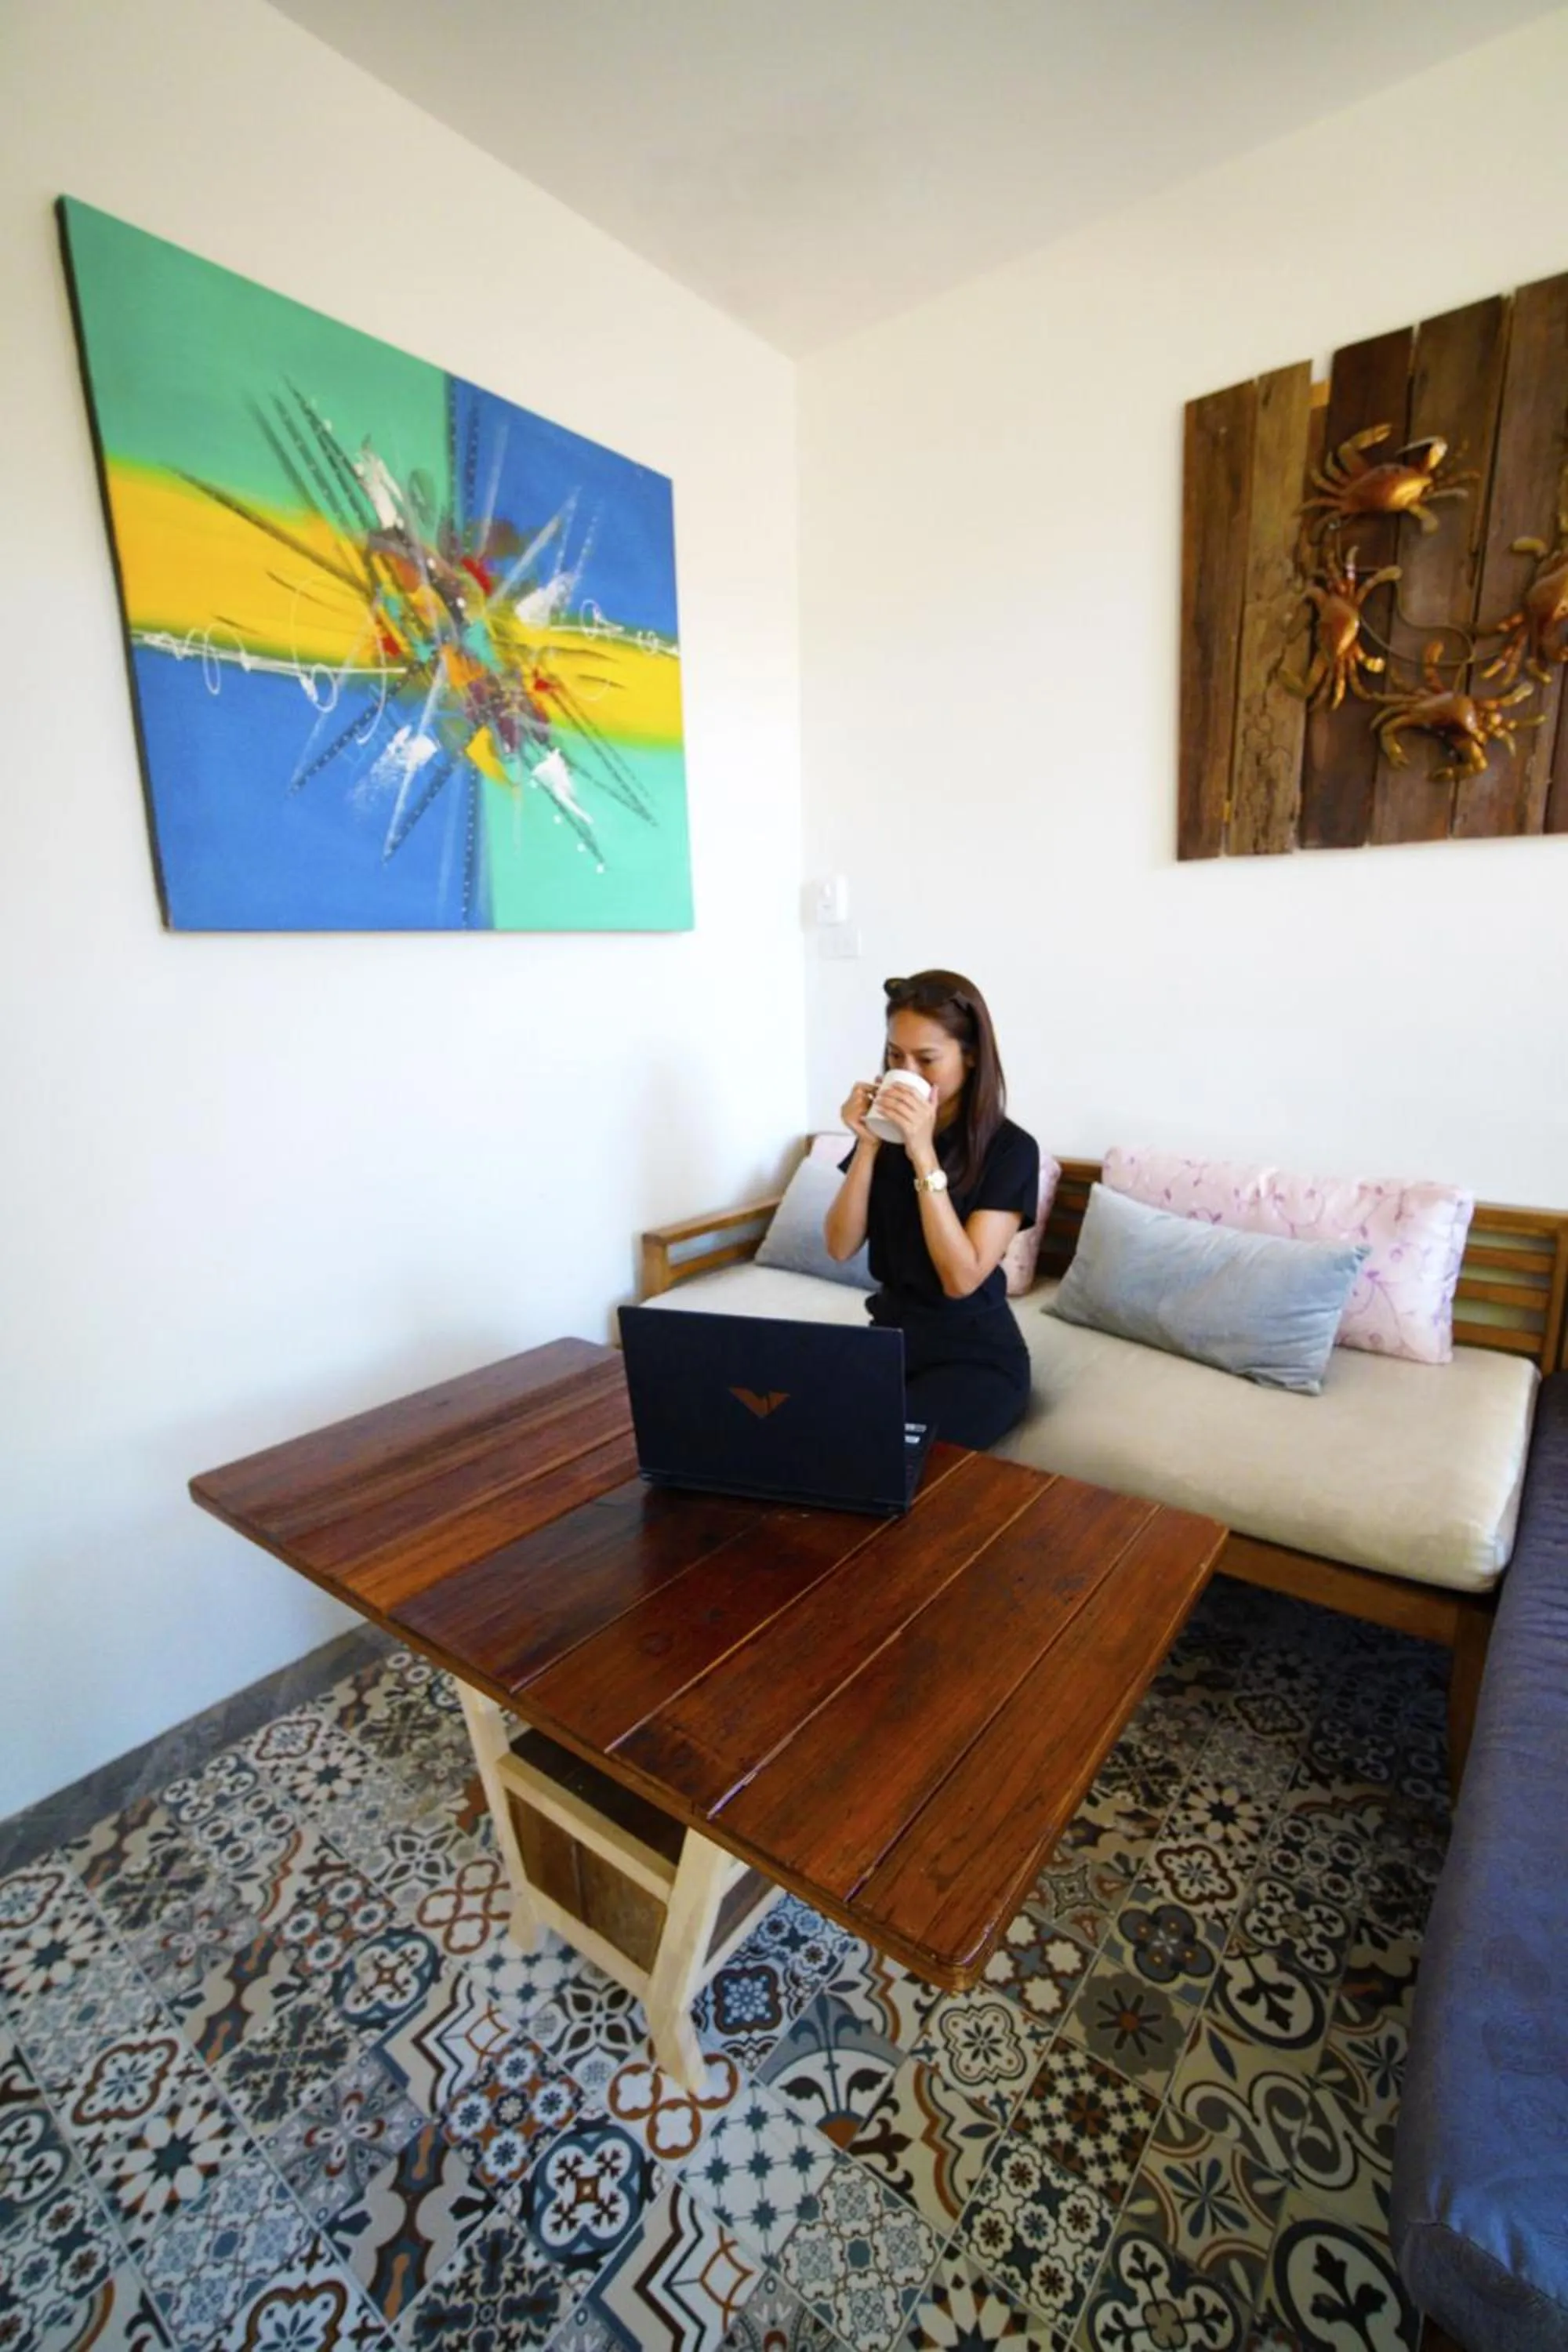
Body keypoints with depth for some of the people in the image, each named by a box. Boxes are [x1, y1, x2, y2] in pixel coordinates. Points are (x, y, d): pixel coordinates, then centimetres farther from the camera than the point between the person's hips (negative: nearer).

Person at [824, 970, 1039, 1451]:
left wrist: (923, 1153, -26)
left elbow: (962, 1277, -21)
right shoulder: (888, 1130, -1)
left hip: (977, 1354, -4)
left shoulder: (1010, 1149, -13)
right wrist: (867, 1146, -16)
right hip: (891, 1334, 4)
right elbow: (840, 1247, -5)